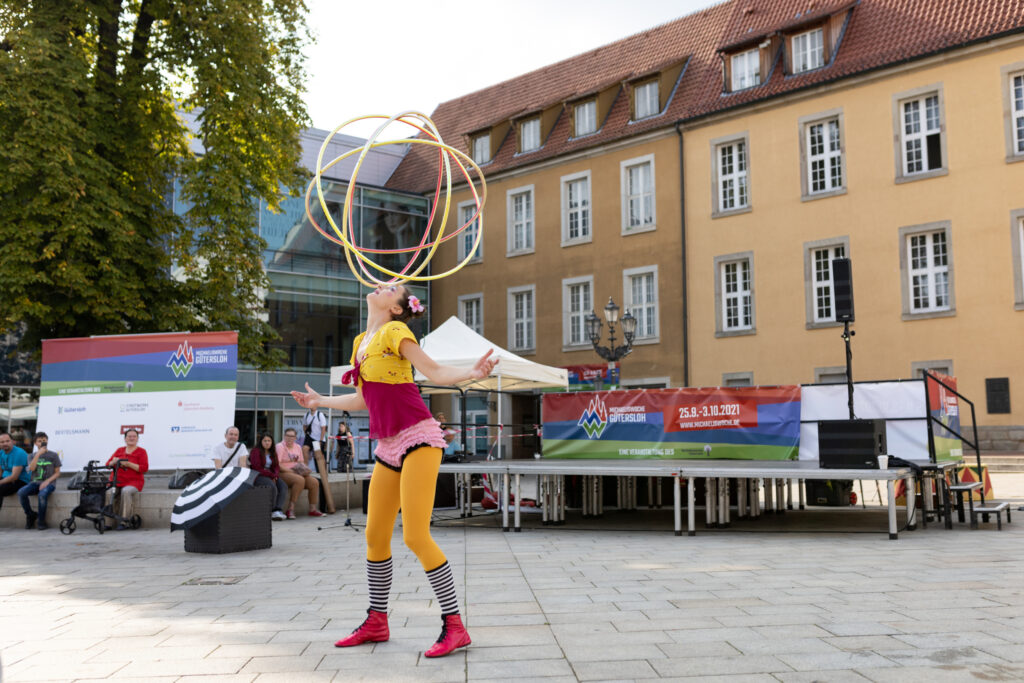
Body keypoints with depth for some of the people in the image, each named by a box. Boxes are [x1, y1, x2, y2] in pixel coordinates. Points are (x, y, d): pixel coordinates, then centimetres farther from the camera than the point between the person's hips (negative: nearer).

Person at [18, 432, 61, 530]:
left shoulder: (53, 455, 7)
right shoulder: (33, 455, 14)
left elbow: (57, 473, 4)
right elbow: (31, 468, -6)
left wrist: (47, 481, -13)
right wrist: (38, 454, -11)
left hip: (49, 483, -3)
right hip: (35, 482, 3)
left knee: (42, 494, -37)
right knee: (21, 492, -27)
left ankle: (41, 521, -20)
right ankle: (30, 515, -5)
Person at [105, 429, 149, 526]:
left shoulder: (141, 451, 7)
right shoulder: (119, 450, 19)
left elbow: (144, 468, -6)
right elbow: (108, 465, 16)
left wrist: (128, 464, -15)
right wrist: (113, 462, -8)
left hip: (133, 482, -4)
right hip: (116, 481, 4)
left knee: (126, 491, -35)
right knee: (111, 493, -27)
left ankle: (123, 521, -33)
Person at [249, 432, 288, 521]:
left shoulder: (273, 453, 19)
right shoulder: (255, 451, -2)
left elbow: (276, 466, 14)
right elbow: (257, 468, -11)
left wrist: (275, 475, -9)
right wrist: (271, 475, -13)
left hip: (271, 476, 7)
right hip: (258, 476, -7)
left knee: (283, 486, -22)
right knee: (272, 486, -33)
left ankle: (278, 510, -34)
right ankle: (270, 512, -23)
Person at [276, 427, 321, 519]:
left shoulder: (298, 447, 17)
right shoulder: (280, 447, -5)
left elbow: (302, 462, 21)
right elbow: (277, 465, -15)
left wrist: (305, 469, -2)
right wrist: (291, 471, -20)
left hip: (297, 473, 7)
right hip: (283, 473, -7)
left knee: (314, 482, -16)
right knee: (300, 480, -35)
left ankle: (313, 509, -7)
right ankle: (290, 509, -30)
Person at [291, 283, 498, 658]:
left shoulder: (395, 331, -4)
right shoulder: (361, 342, 16)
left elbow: (435, 372, -9)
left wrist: (471, 373, -28)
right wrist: (321, 401, 37)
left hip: (418, 438, -8)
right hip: (388, 447, 8)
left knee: (415, 536, -14)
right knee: (375, 536, 11)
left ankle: (454, 625, -5)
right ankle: (376, 623, 25)